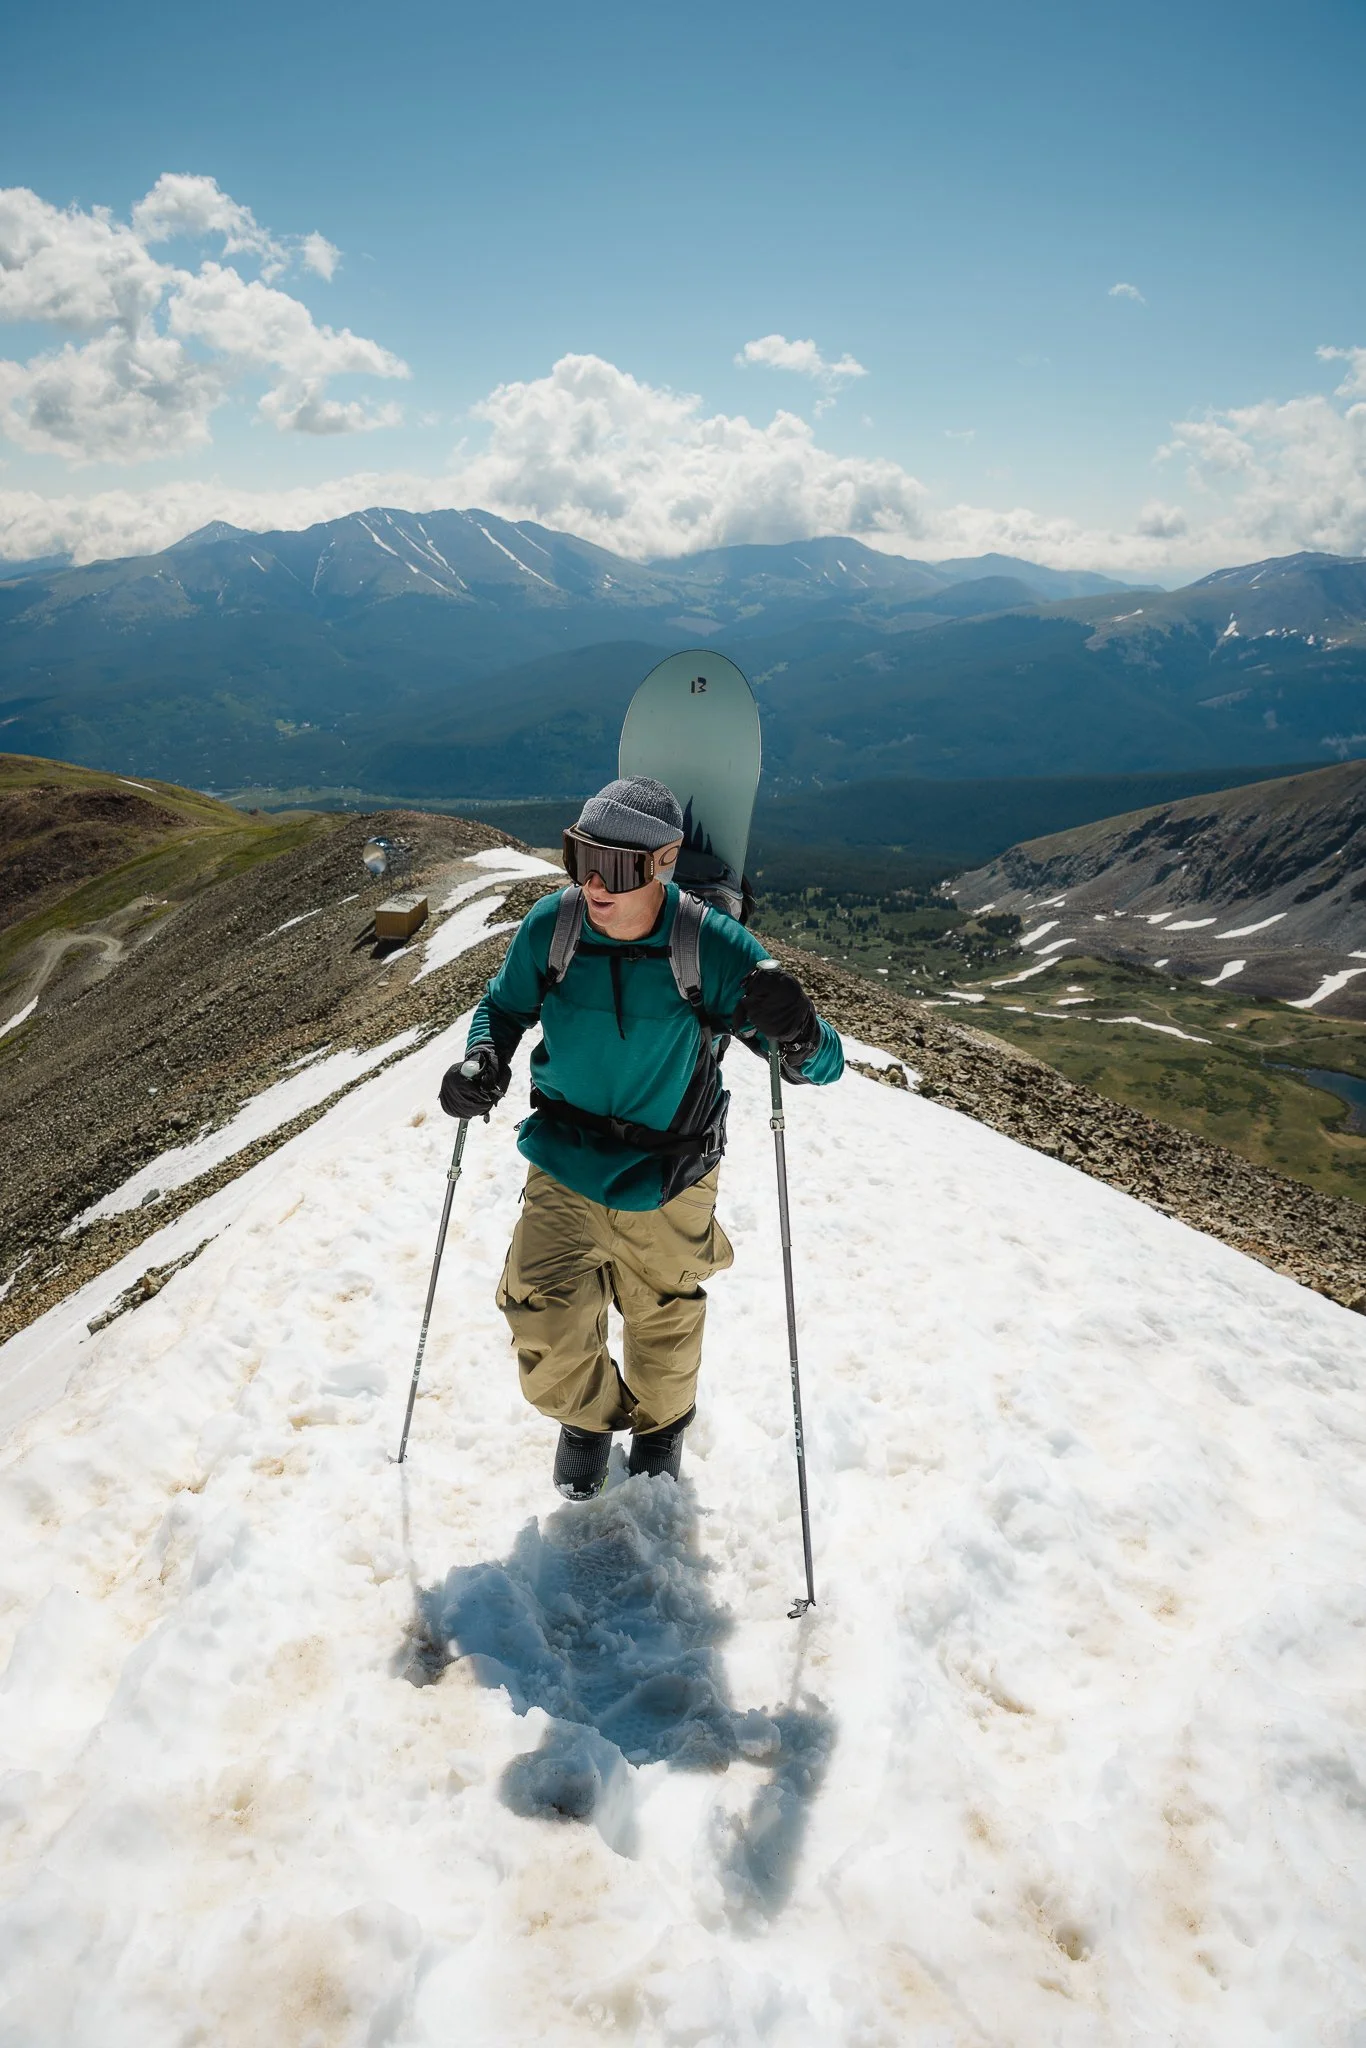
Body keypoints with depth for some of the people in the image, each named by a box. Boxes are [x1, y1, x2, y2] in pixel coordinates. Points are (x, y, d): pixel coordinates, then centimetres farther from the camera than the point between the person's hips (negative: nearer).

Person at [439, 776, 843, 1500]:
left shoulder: (714, 947, -22)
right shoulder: (550, 926, -15)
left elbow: (823, 1065, -18)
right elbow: (505, 1005, 7)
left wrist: (798, 1035, -43)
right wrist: (482, 1059, -16)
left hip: (666, 1190, -1)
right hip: (563, 1174, 1)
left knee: (665, 1332, 19)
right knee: (548, 1340, -7)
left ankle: (660, 1426, 56)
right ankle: (591, 1415, 32)